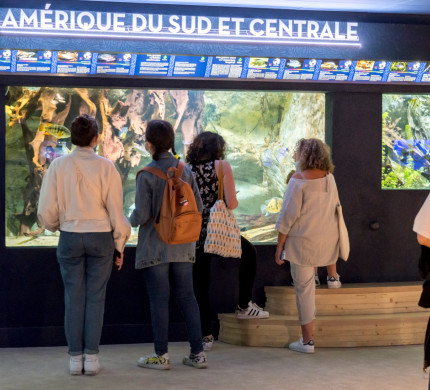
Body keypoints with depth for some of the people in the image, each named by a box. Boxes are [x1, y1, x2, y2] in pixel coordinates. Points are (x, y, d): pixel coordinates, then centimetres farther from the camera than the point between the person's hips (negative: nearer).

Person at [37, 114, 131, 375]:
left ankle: (75, 358, 10)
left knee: (74, 298, 7)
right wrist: (120, 244, 6)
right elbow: (116, 209, -5)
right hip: (101, 236, -1)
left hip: (70, 236, 1)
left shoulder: (58, 166, -3)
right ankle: (91, 357, 5)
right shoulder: (105, 167, -7)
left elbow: (46, 212, -2)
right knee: (95, 298, 5)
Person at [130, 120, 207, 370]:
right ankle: (198, 353, 12)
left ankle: (161, 355, 9)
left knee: (159, 299, 3)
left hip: (155, 246, -4)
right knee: (186, 296, 11)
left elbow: (142, 215, -15)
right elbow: (198, 206, 3)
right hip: (183, 246, 5)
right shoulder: (185, 171, 0)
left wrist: (131, 221, 7)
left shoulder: (146, 175, -14)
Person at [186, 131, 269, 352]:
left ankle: (205, 336, 9)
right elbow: (231, 204, -13)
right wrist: (234, 202, 10)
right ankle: (244, 306, 28)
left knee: (201, 285, 9)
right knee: (249, 253, 25)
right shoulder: (222, 166, -6)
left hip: (196, 233, 3)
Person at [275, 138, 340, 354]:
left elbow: (287, 216, -13)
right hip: (328, 238, 5)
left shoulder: (298, 180, -15)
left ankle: (307, 340, 6)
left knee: (304, 287, 2)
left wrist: (280, 245, -6)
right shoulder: (329, 177, 2)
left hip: (303, 241, -5)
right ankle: (333, 275, 60)